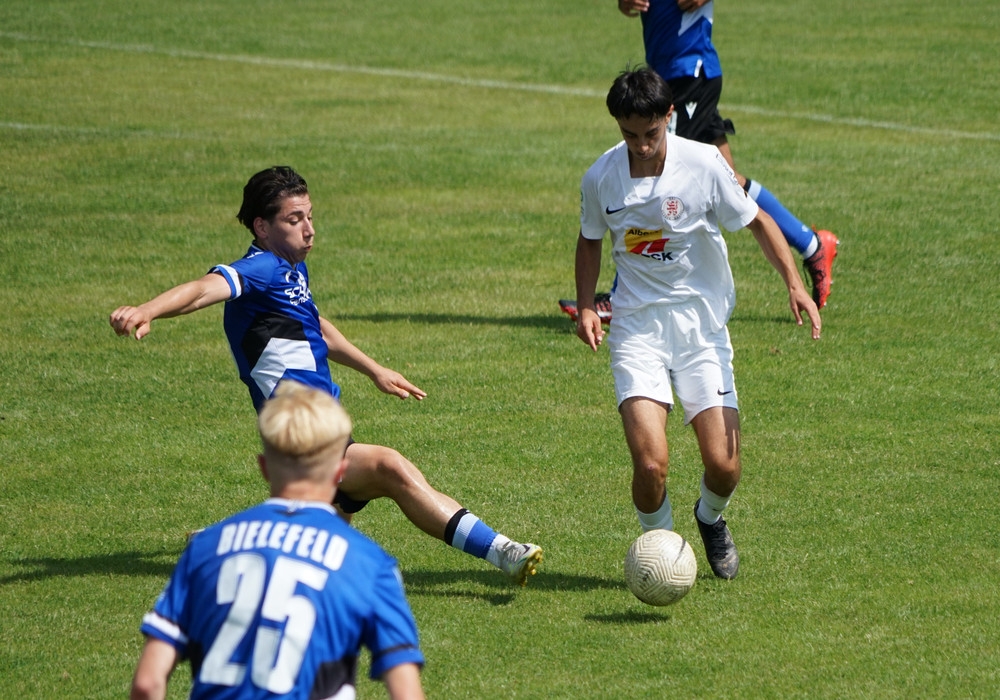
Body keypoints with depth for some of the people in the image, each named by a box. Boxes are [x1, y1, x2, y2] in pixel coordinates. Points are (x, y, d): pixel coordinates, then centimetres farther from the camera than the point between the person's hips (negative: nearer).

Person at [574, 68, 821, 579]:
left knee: (723, 466, -7)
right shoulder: (600, 179, -5)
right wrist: (585, 307, 0)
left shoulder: (704, 164, -11)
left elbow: (757, 221, 2)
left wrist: (794, 283, -11)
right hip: (637, 326, 0)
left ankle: (711, 519, 30)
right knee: (650, 464, -18)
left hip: (701, 324, 0)